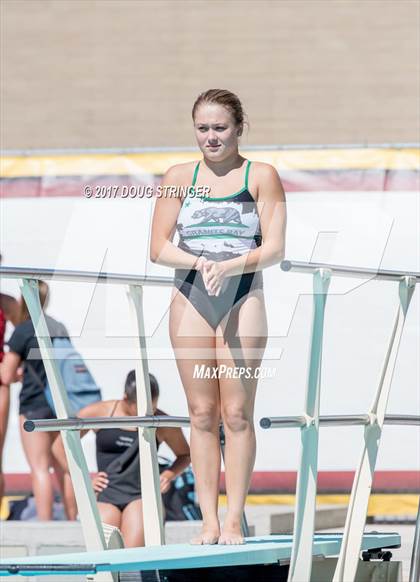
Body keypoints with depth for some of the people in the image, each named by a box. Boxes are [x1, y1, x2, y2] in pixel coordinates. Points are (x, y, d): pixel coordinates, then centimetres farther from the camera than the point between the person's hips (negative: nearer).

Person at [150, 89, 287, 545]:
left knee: (237, 413, -3)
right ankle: (208, 520, 4)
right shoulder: (180, 177, 8)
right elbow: (158, 248, 5)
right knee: (202, 413, 2)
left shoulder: (261, 176, 2)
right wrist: (200, 262, -13)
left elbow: (274, 249, -4)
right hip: (190, 298, 2)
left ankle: (233, 520, 0)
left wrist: (228, 267, -20)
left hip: (243, 298, -2)